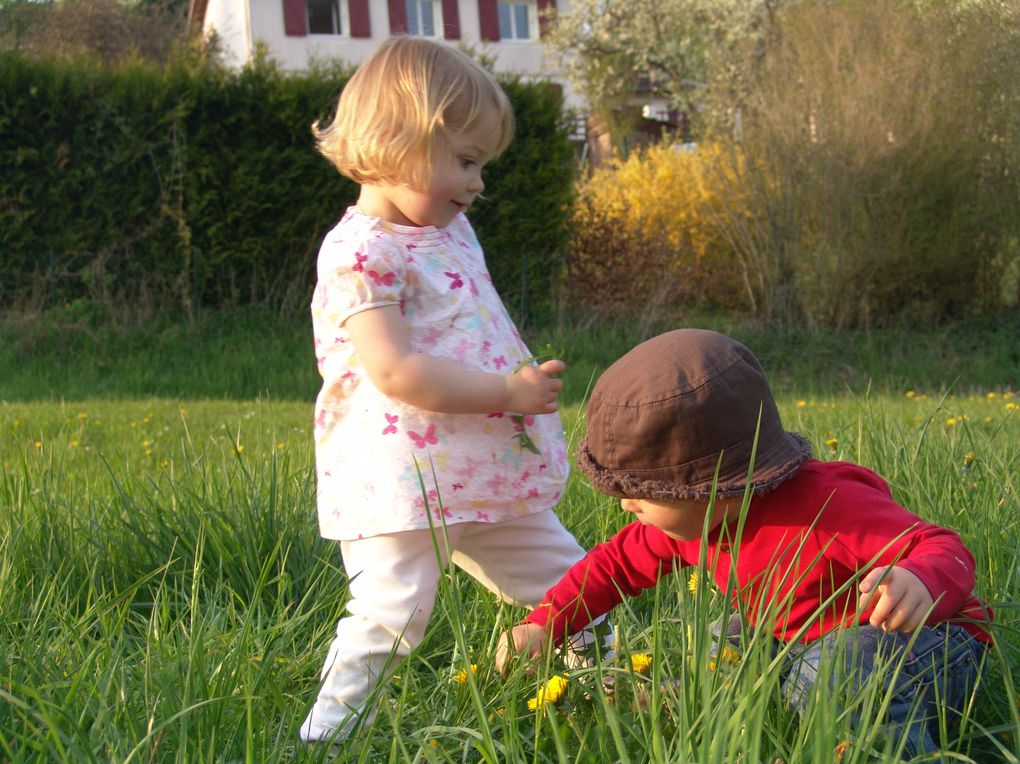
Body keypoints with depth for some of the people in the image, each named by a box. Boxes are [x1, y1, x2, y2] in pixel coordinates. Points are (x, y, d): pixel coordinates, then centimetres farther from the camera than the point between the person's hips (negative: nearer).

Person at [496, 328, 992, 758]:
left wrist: (920, 584, -60)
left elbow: (946, 551, -36)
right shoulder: (688, 517, -7)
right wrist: (542, 626, 0)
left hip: (924, 638, -9)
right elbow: (618, 562, 9)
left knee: (836, 671, -38)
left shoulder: (825, 507, -34)